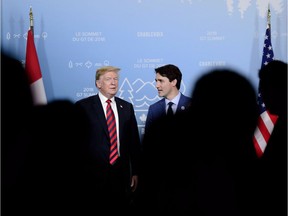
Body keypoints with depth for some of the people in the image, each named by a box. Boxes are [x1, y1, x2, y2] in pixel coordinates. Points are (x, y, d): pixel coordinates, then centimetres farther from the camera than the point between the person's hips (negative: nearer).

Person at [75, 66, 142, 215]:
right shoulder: (83, 106, -2)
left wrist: (135, 172, 9)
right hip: (94, 174, -3)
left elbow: (134, 140, 12)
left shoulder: (126, 107, 10)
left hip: (122, 174, 3)